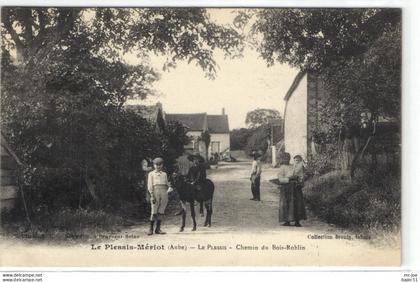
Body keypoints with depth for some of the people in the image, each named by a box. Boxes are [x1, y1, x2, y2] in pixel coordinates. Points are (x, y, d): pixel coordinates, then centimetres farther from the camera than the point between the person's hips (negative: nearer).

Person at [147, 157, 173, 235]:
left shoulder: (164, 174, 19)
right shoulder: (151, 174, 10)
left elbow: (167, 183, 18)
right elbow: (150, 185, 2)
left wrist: (170, 187, -6)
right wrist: (152, 196, -8)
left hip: (164, 193, 3)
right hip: (156, 192, -3)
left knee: (161, 211, 2)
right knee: (154, 212, -4)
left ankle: (158, 229, 6)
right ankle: (151, 229, 4)